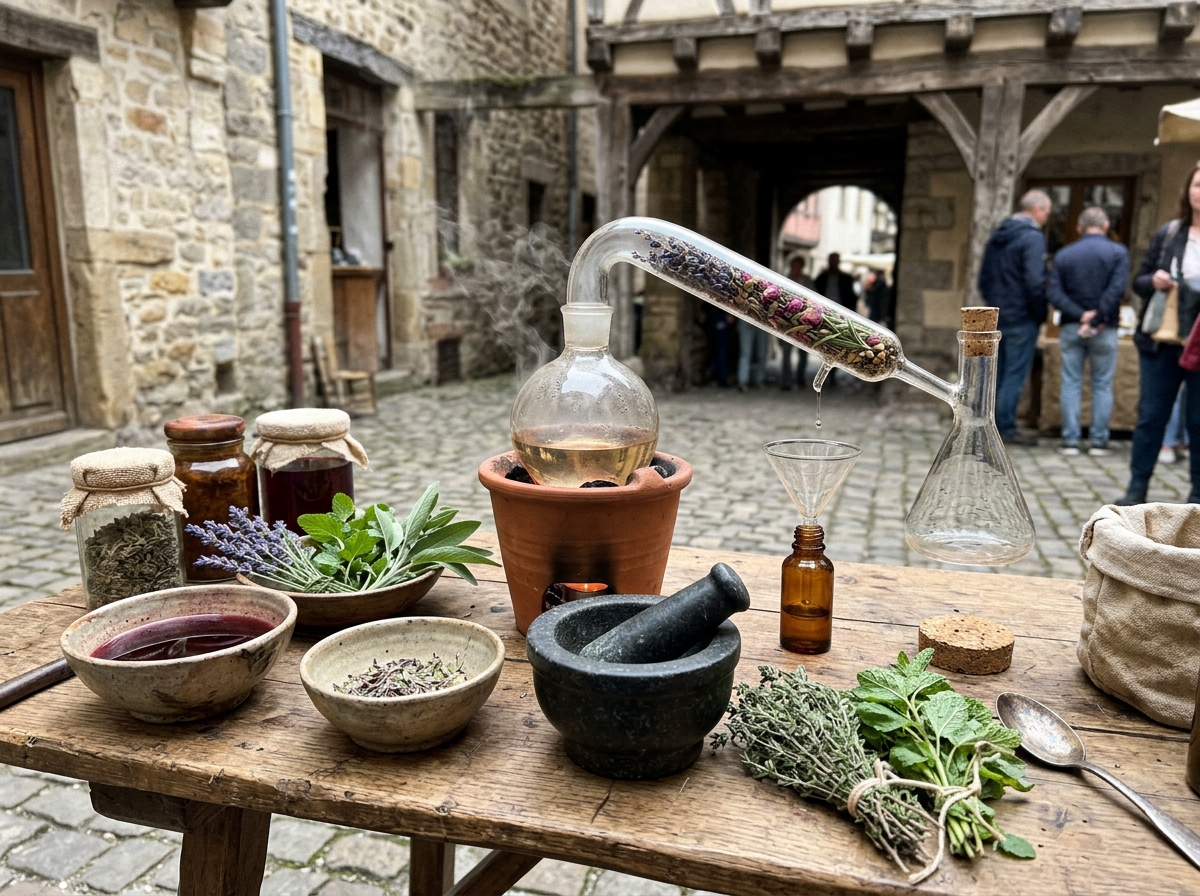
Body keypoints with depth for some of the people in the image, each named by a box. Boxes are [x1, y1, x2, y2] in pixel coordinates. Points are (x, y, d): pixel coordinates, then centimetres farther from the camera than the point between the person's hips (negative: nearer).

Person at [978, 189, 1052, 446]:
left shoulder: (997, 235, 13)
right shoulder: (1033, 237, -12)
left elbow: (983, 277, 17)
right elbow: (1035, 282, -19)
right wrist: (1040, 314, -9)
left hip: (996, 317, 8)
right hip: (1021, 319, -8)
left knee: (996, 374, 12)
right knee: (1015, 375, -2)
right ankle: (1006, 428, 0)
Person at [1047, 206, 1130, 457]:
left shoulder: (1063, 254, 4)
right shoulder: (1118, 252, -1)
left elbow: (1054, 293, -7)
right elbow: (1116, 289, -14)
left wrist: (1080, 314, -11)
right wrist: (1097, 319, -13)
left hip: (1071, 327, 1)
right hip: (1104, 329, -1)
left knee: (1071, 384, 4)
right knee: (1102, 385, 7)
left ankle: (1070, 440, 2)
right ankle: (1098, 441, 7)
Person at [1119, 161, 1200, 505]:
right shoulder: (1168, 232, 7)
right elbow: (1138, 280, 12)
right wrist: (1153, 281, -11)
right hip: (1160, 342, 2)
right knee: (1150, 416, 7)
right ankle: (1137, 487, 15)